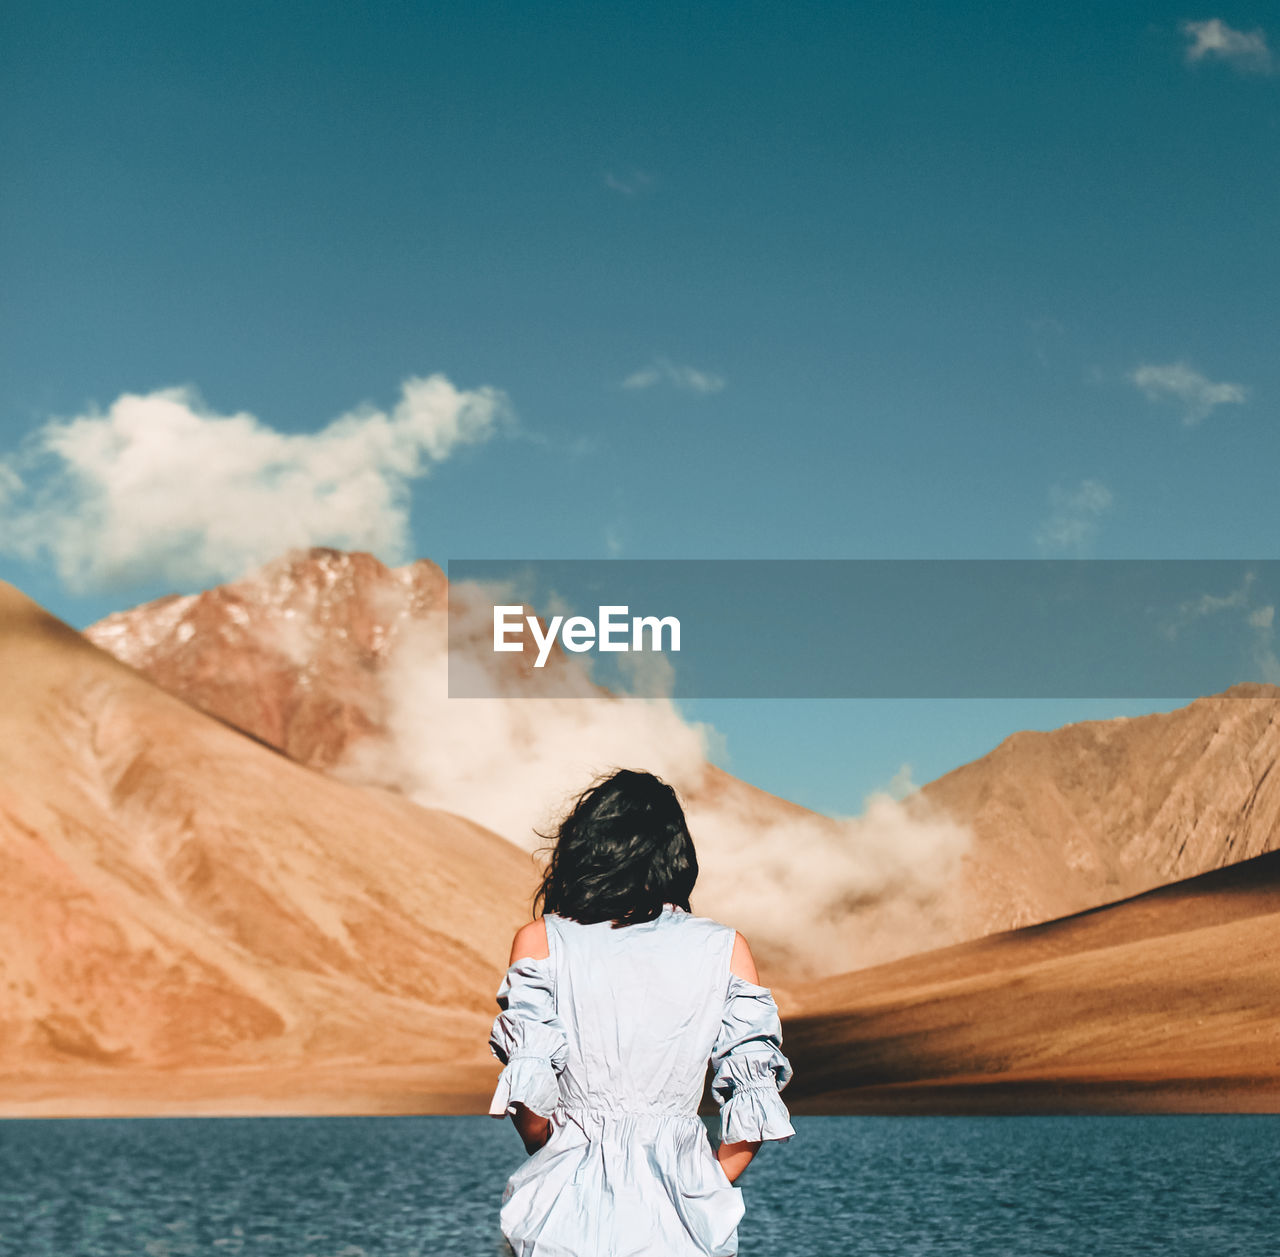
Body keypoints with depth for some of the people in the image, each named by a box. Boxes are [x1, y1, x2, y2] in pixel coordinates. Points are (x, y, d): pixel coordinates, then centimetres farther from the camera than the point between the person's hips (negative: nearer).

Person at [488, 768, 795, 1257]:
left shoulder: (541, 941, -1)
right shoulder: (725, 950, 1)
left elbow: (528, 1092, -9)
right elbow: (755, 1102, -1)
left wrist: (554, 1160, 10)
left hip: (569, 1210, 0)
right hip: (678, 1215, 1)